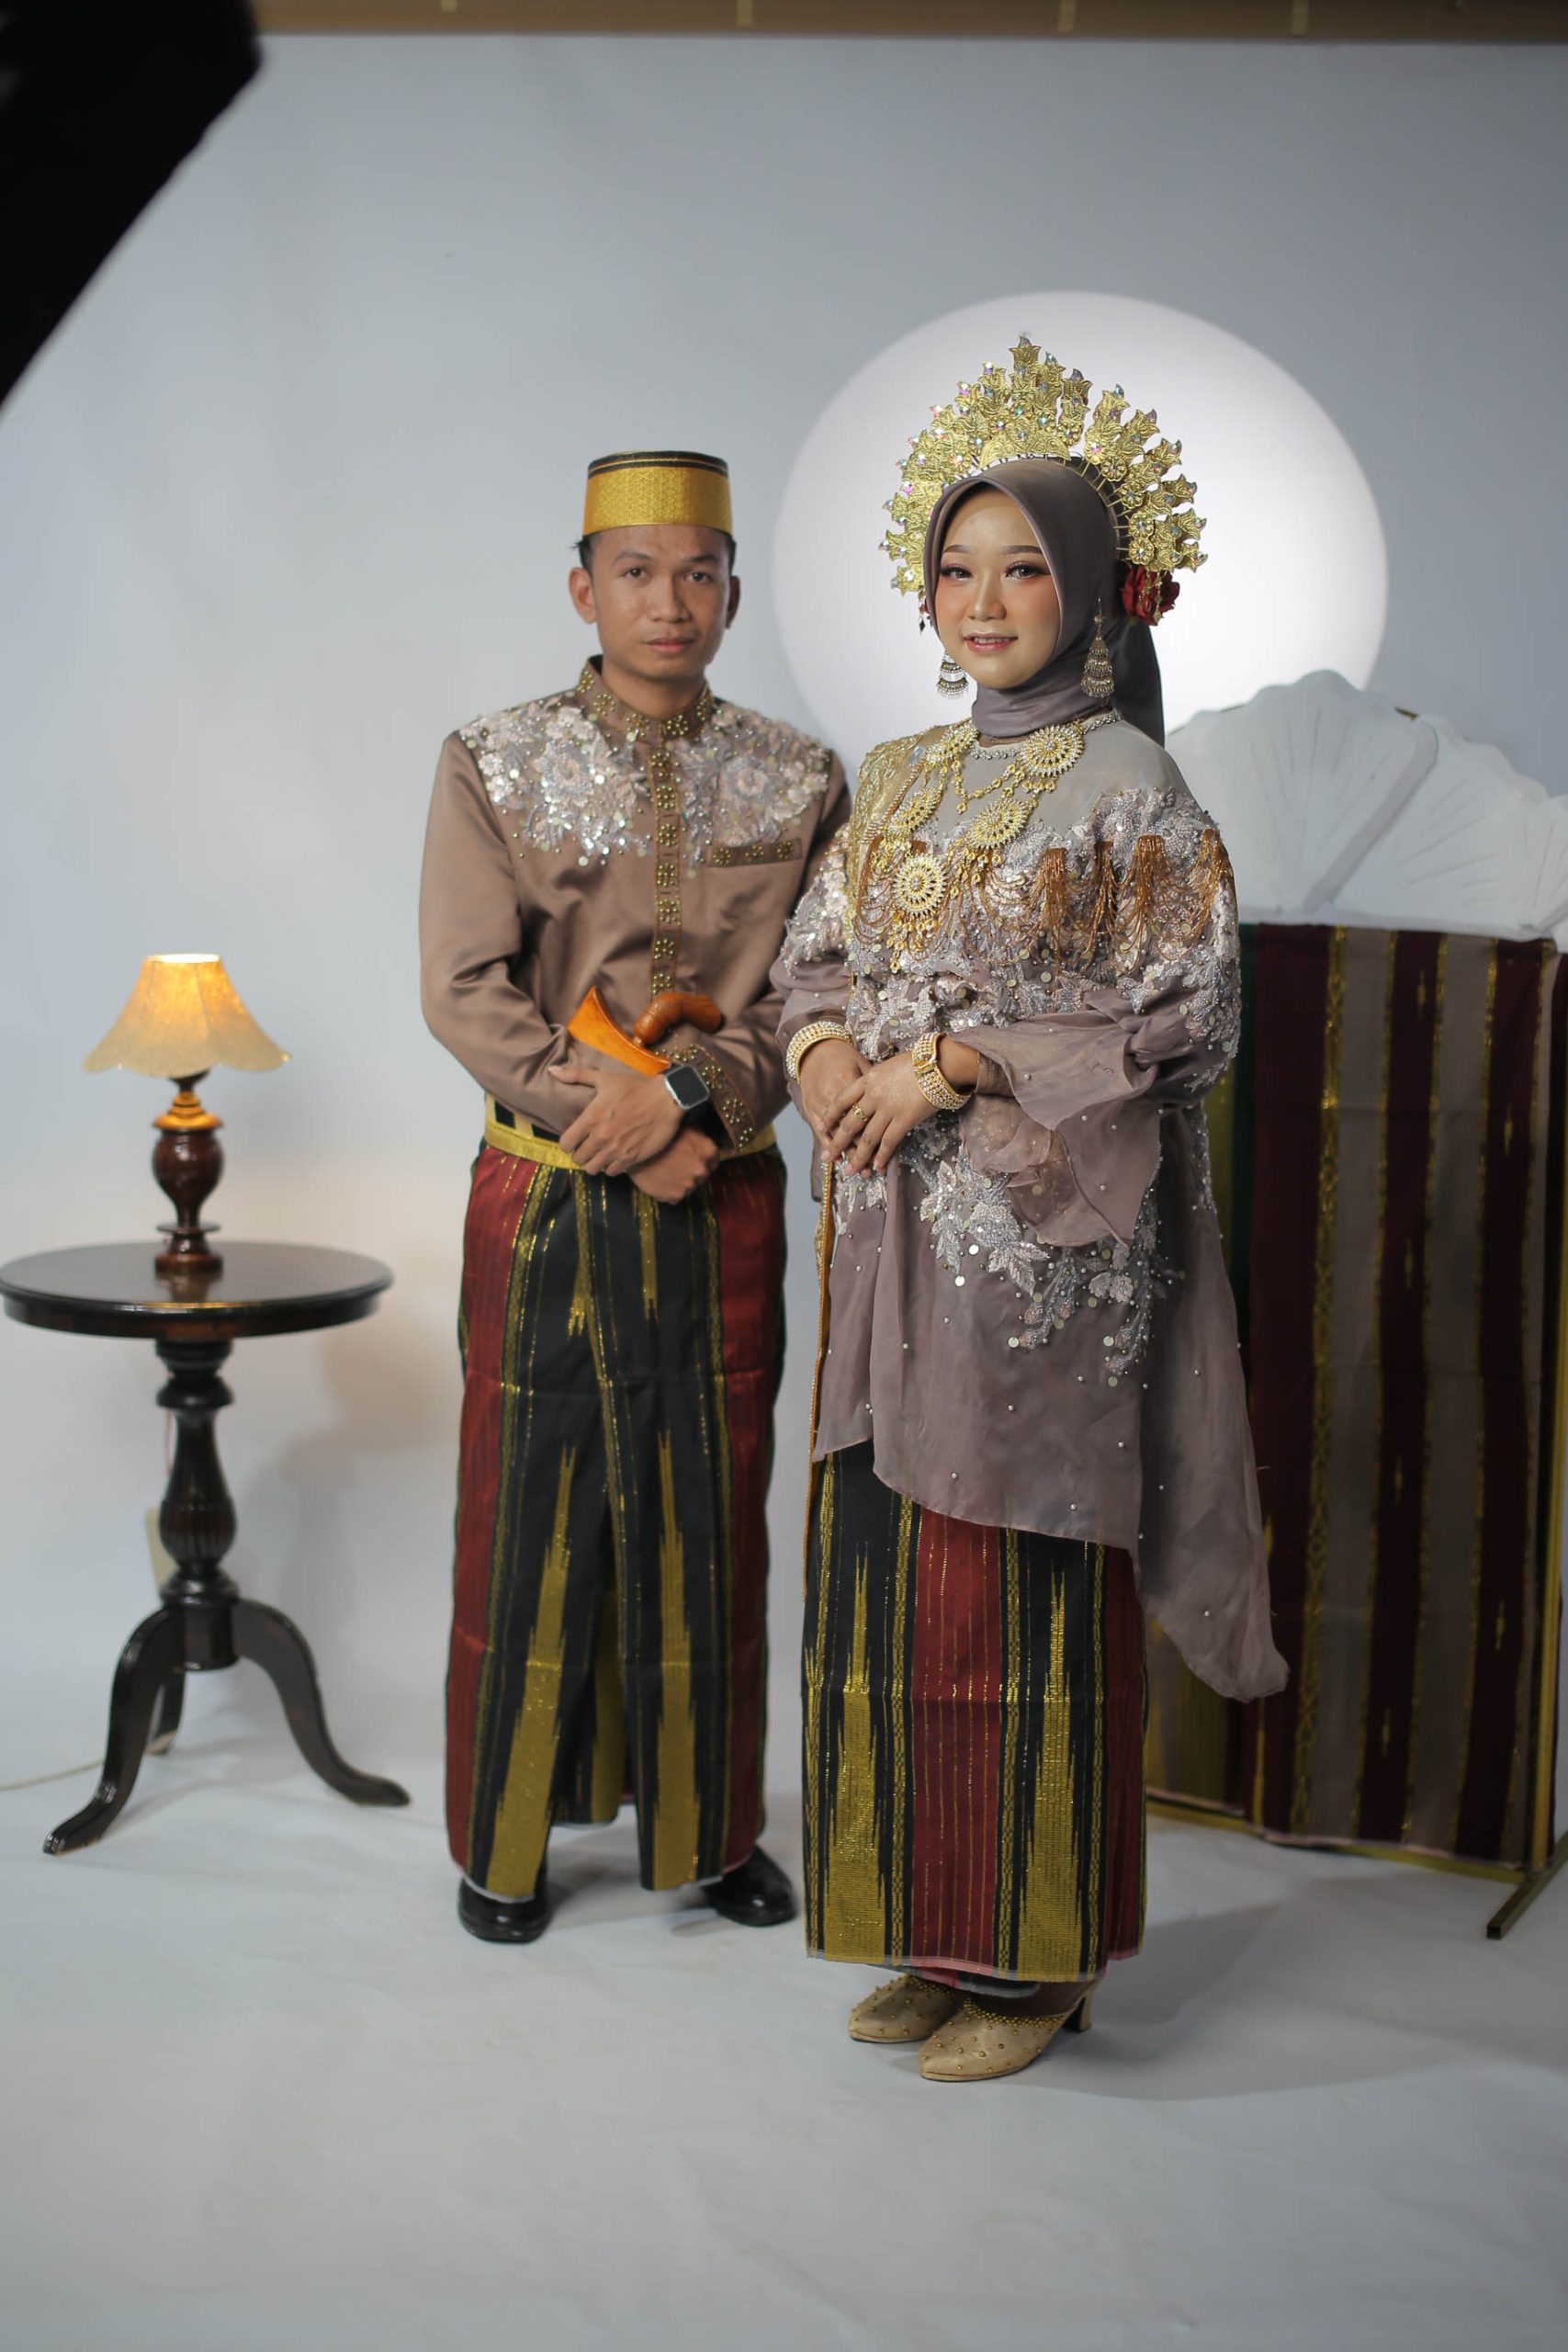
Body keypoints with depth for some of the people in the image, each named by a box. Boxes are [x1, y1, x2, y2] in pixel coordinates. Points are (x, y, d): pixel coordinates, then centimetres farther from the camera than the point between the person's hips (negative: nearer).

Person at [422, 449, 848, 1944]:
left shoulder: (799, 782, 4)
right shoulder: (491, 765, 0)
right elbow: (463, 990, -8)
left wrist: (688, 1091, -18)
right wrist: (617, 1126, -15)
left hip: (725, 1200, 2)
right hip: (545, 1196, -1)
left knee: (712, 1514, 10)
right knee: (530, 1508, 6)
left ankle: (710, 1828, 26)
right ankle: (508, 1840, 22)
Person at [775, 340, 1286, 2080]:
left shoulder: (1126, 787, -5)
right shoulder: (902, 780, 14)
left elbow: (1184, 1021, -11)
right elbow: (815, 955, 16)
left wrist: (959, 1059, -16)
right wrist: (825, 1051, -7)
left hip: (1043, 1241, -6)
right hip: (898, 1234, 6)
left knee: (1022, 1581, -1)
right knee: (891, 1568, 9)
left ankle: (1036, 1959, 14)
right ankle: (930, 1933, 23)